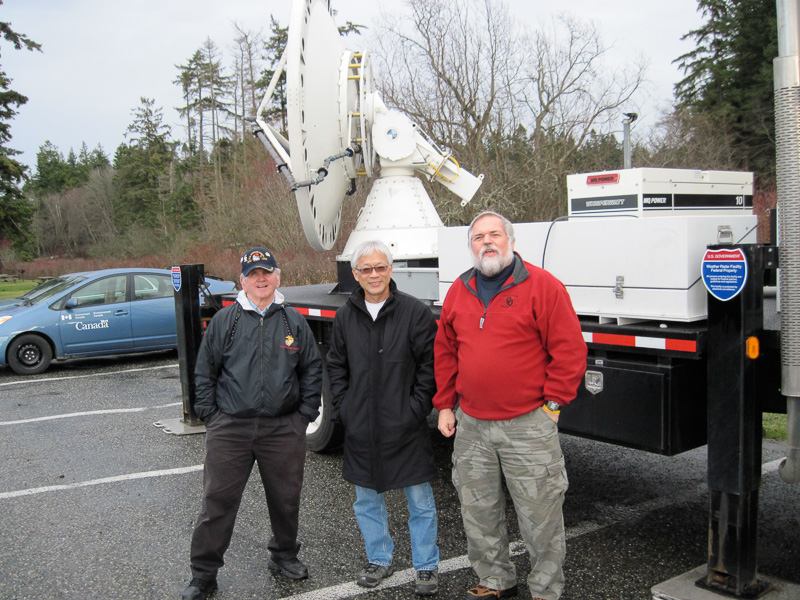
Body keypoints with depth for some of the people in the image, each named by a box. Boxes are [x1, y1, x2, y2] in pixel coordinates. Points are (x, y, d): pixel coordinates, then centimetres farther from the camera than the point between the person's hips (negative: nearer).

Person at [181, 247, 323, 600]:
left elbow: (312, 370, 11)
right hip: (230, 428, -1)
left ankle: (284, 555, 36)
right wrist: (209, 414, 1)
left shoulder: (294, 322, 6)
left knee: (286, 498, 13)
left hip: (284, 428, 1)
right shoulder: (224, 320, 3)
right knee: (217, 501, 1)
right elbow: (204, 371, 7)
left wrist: (306, 413, 5)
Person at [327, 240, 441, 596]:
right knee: (367, 499, 16)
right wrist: (343, 407, 5)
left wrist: (416, 409, -10)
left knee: (420, 499, 6)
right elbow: (336, 366, 14)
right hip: (361, 429, 4)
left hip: (406, 428, -4)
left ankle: (426, 566, 23)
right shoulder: (345, 317, 6)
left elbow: (430, 365, -6)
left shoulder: (415, 312, -6)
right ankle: (379, 560, 34)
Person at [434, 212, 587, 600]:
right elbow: (445, 353, 16)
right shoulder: (459, 291, 10)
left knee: (539, 515, 4)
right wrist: (445, 405, 13)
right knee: (478, 513, 15)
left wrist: (553, 402, -8)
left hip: (528, 425, -5)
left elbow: (569, 349, -7)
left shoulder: (542, 285, -6)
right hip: (471, 425, 5)